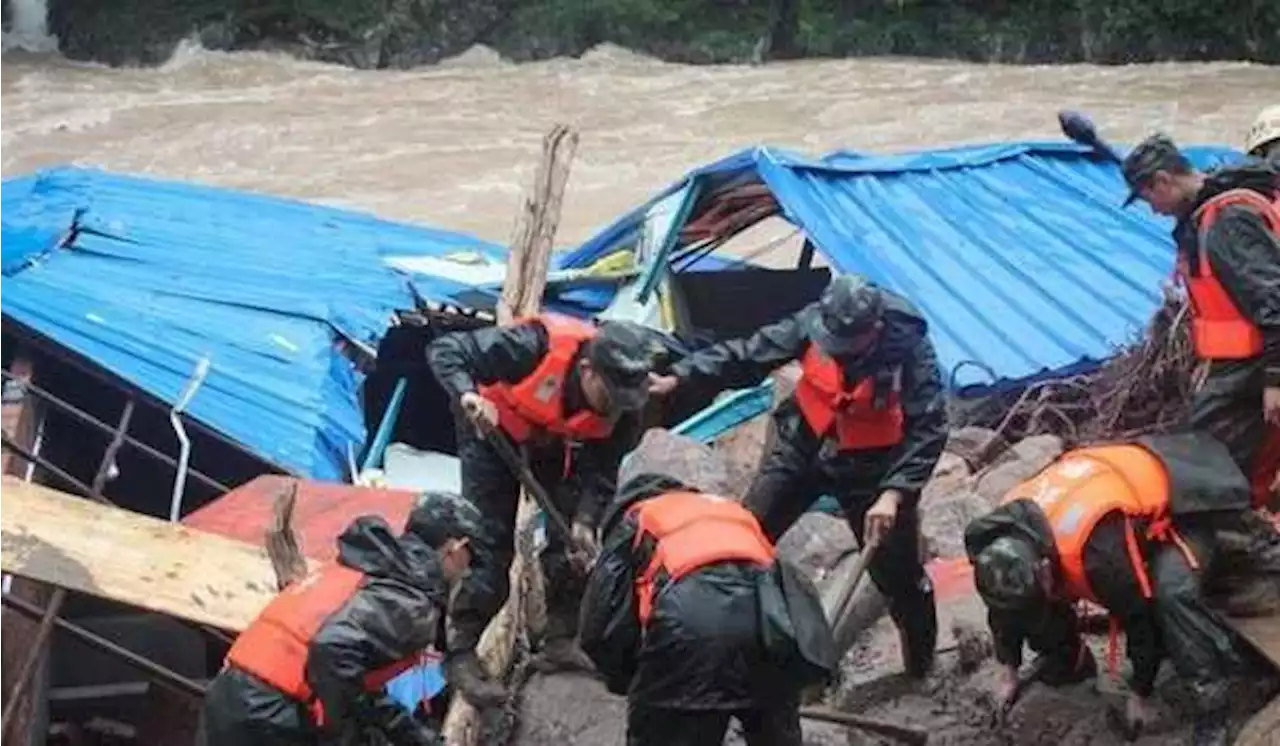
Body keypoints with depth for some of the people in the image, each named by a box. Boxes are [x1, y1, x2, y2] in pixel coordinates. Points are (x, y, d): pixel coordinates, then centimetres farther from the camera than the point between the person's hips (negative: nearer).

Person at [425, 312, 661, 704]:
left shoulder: (624, 403, -26)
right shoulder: (535, 347, -41)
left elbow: (602, 471, -16)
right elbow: (445, 350, -35)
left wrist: (585, 521, -31)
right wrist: (468, 396, -52)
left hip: (557, 445, 4)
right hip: (493, 430, -4)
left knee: (572, 541, -1)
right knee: (489, 542, -10)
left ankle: (561, 641, 14)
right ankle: (459, 654, -2)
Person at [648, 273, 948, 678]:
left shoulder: (910, 350, -28)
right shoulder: (814, 322, -20)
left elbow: (928, 430, -27)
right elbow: (750, 354, -11)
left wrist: (894, 492, -36)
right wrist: (679, 377, -15)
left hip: (870, 464, -3)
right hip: (804, 447, 3)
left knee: (897, 570, 6)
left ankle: (922, 664, 31)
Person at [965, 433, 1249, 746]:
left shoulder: (1098, 550, -43)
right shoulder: (1005, 531, -21)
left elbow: (1140, 617, -27)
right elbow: (1003, 603, 0)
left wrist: (1139, 696, -14)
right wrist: (1010, 672, 11)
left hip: (1179, 506, -7)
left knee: (1173, 595, -36)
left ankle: (1211, 712, -24)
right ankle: (1069, 662, 20)